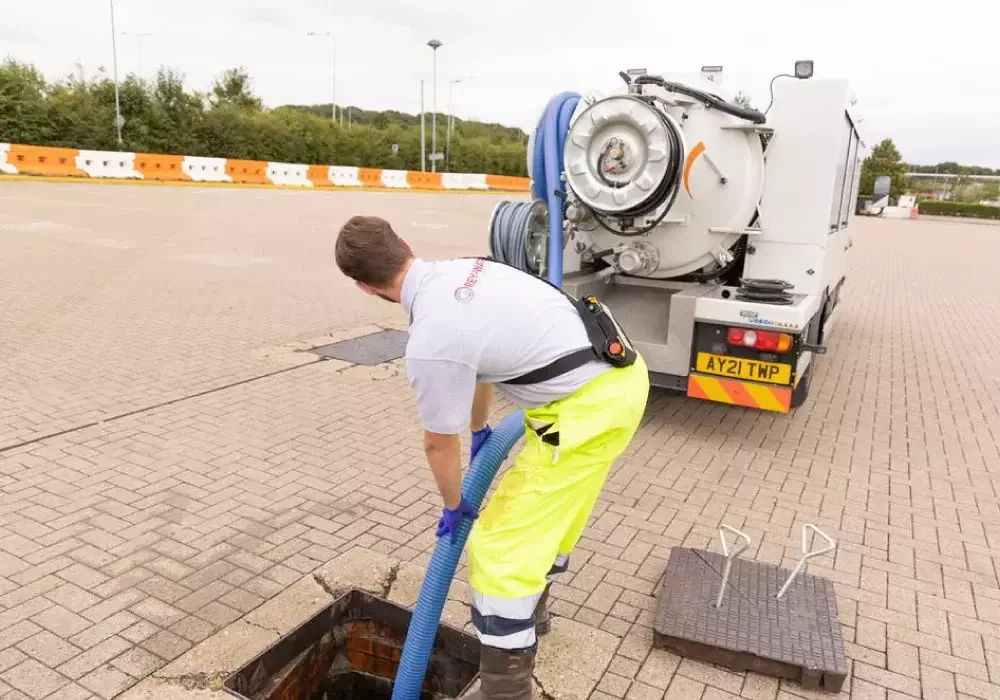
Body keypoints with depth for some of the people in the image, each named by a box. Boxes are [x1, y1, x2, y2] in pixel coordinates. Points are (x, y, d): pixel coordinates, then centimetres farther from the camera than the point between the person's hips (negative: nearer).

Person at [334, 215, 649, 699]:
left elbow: (440, 444, -4)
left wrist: (453, 506, 17)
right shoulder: (462, 270, 8)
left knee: (501, 548, -2)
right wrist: (480, 429, 40)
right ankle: (530, 609, 51)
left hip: (590, 404, -10)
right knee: (551, 507, 29)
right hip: (620, 374, 10)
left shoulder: (430, 343, -19)